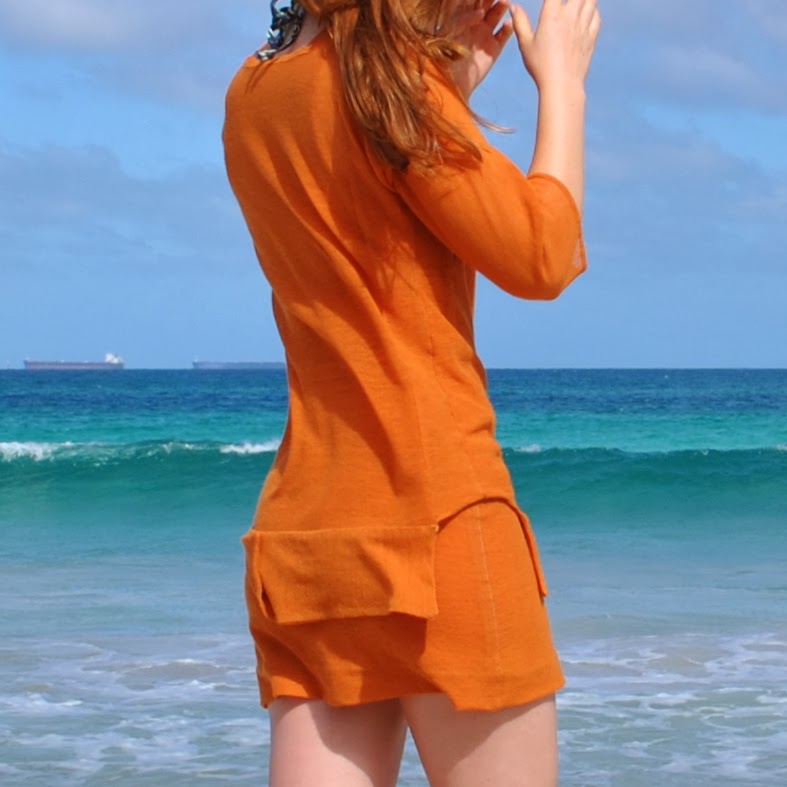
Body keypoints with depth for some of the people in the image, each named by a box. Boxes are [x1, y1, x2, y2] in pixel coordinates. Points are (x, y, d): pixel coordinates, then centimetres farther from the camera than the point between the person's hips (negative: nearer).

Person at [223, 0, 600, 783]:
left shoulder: (251, 95, 12)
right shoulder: (383, 76, -10)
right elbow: (540, 257, -7)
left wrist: (457, 73, 22)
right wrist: (561, 79, 4)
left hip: (304, 527, 7)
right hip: (435, 510, -7)